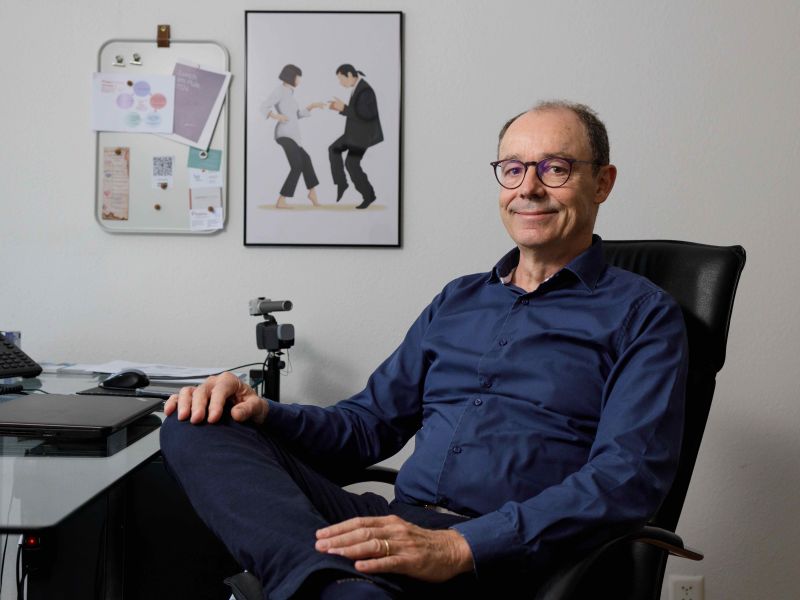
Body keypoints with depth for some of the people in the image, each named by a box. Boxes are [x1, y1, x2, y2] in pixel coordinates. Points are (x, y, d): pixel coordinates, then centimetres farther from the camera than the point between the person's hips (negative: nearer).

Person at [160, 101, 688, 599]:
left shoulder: (643, 316, 5)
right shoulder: (458, 301, 24)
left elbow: (628, 477, -11)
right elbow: (368, 424, 23)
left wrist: (460, 546, -24)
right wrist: (263, 414, 0)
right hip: (401, 523, 8)